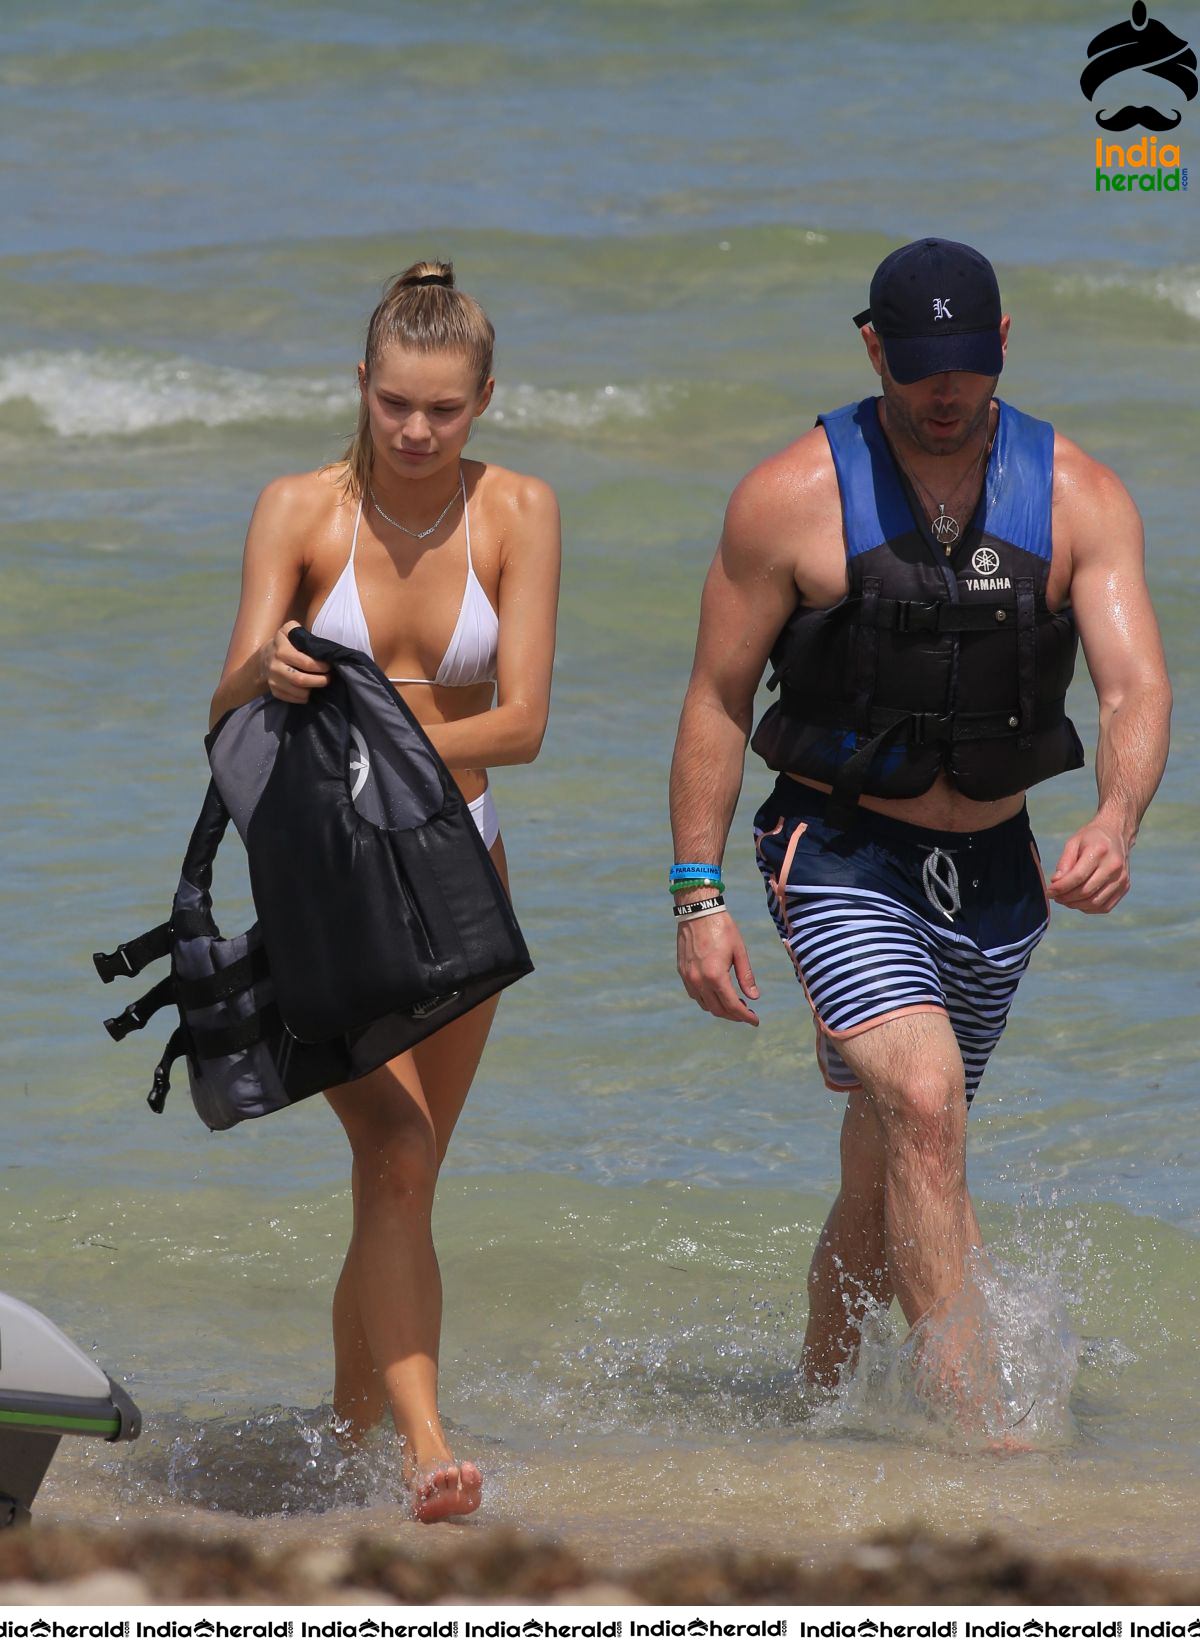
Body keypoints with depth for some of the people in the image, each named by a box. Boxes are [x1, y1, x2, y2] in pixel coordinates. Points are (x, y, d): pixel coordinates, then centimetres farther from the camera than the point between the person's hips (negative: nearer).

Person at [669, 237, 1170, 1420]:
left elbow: (1136, 687, -14)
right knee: (924, 1107, -24)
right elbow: (717, 702, -4)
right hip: (841, 865, -4)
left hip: (991, 874, 4)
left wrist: (1115, 823, -34)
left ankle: (813, 1402, 34)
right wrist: (698, 897, -10)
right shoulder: (793, 498, -10)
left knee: (888, 1172, 13)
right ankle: (976, 1423, -30)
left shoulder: (1078, 498, -4)